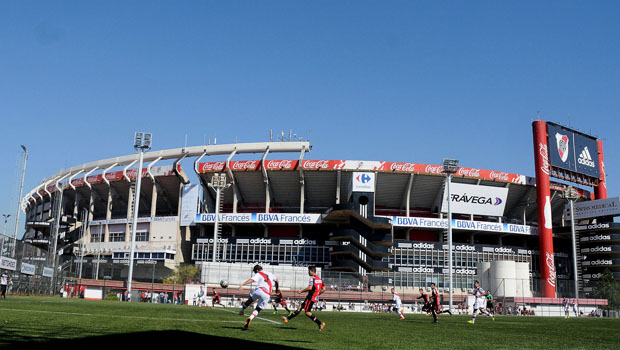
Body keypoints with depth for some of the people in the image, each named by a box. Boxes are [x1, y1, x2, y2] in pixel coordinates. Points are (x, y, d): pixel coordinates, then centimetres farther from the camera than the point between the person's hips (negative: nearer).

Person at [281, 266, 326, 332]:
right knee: (300, 307, 12)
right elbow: (323, 289, 13)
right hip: (315, 298, 9)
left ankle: (320, 324, -8)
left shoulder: (312, 278, -13)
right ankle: (288, 318, 17)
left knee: (307, 312, -5)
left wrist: (301, 291, -13)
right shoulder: (319, 279, 14)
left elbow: (310, 288, -25)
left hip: (311, 298, -9)